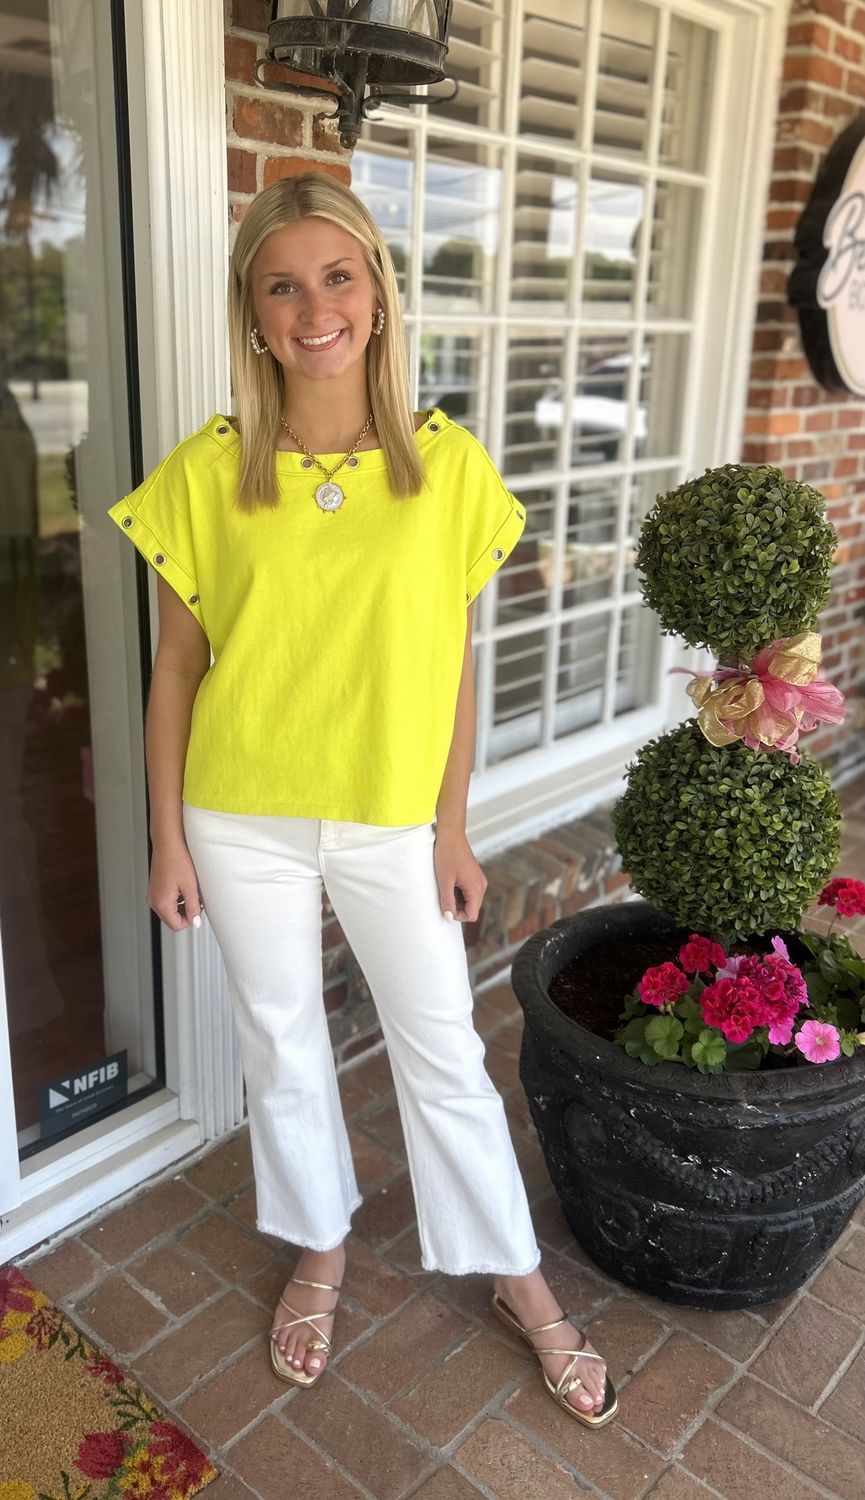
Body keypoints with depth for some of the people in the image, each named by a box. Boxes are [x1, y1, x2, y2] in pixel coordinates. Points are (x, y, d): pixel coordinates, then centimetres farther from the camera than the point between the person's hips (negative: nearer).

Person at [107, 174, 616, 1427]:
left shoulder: (449, 464, -6)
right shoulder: (206, 473, -7)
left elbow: (454, 663, -2)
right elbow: (176, 669, -2)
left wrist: (452, 831, 0)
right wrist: (170, 840, -1)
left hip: (391, 819, 0)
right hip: (243, 823, 1)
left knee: (443, 1054, 13)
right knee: (281, 1044, 18)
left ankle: (519, 1279, 36)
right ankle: (320, 1253, 45)